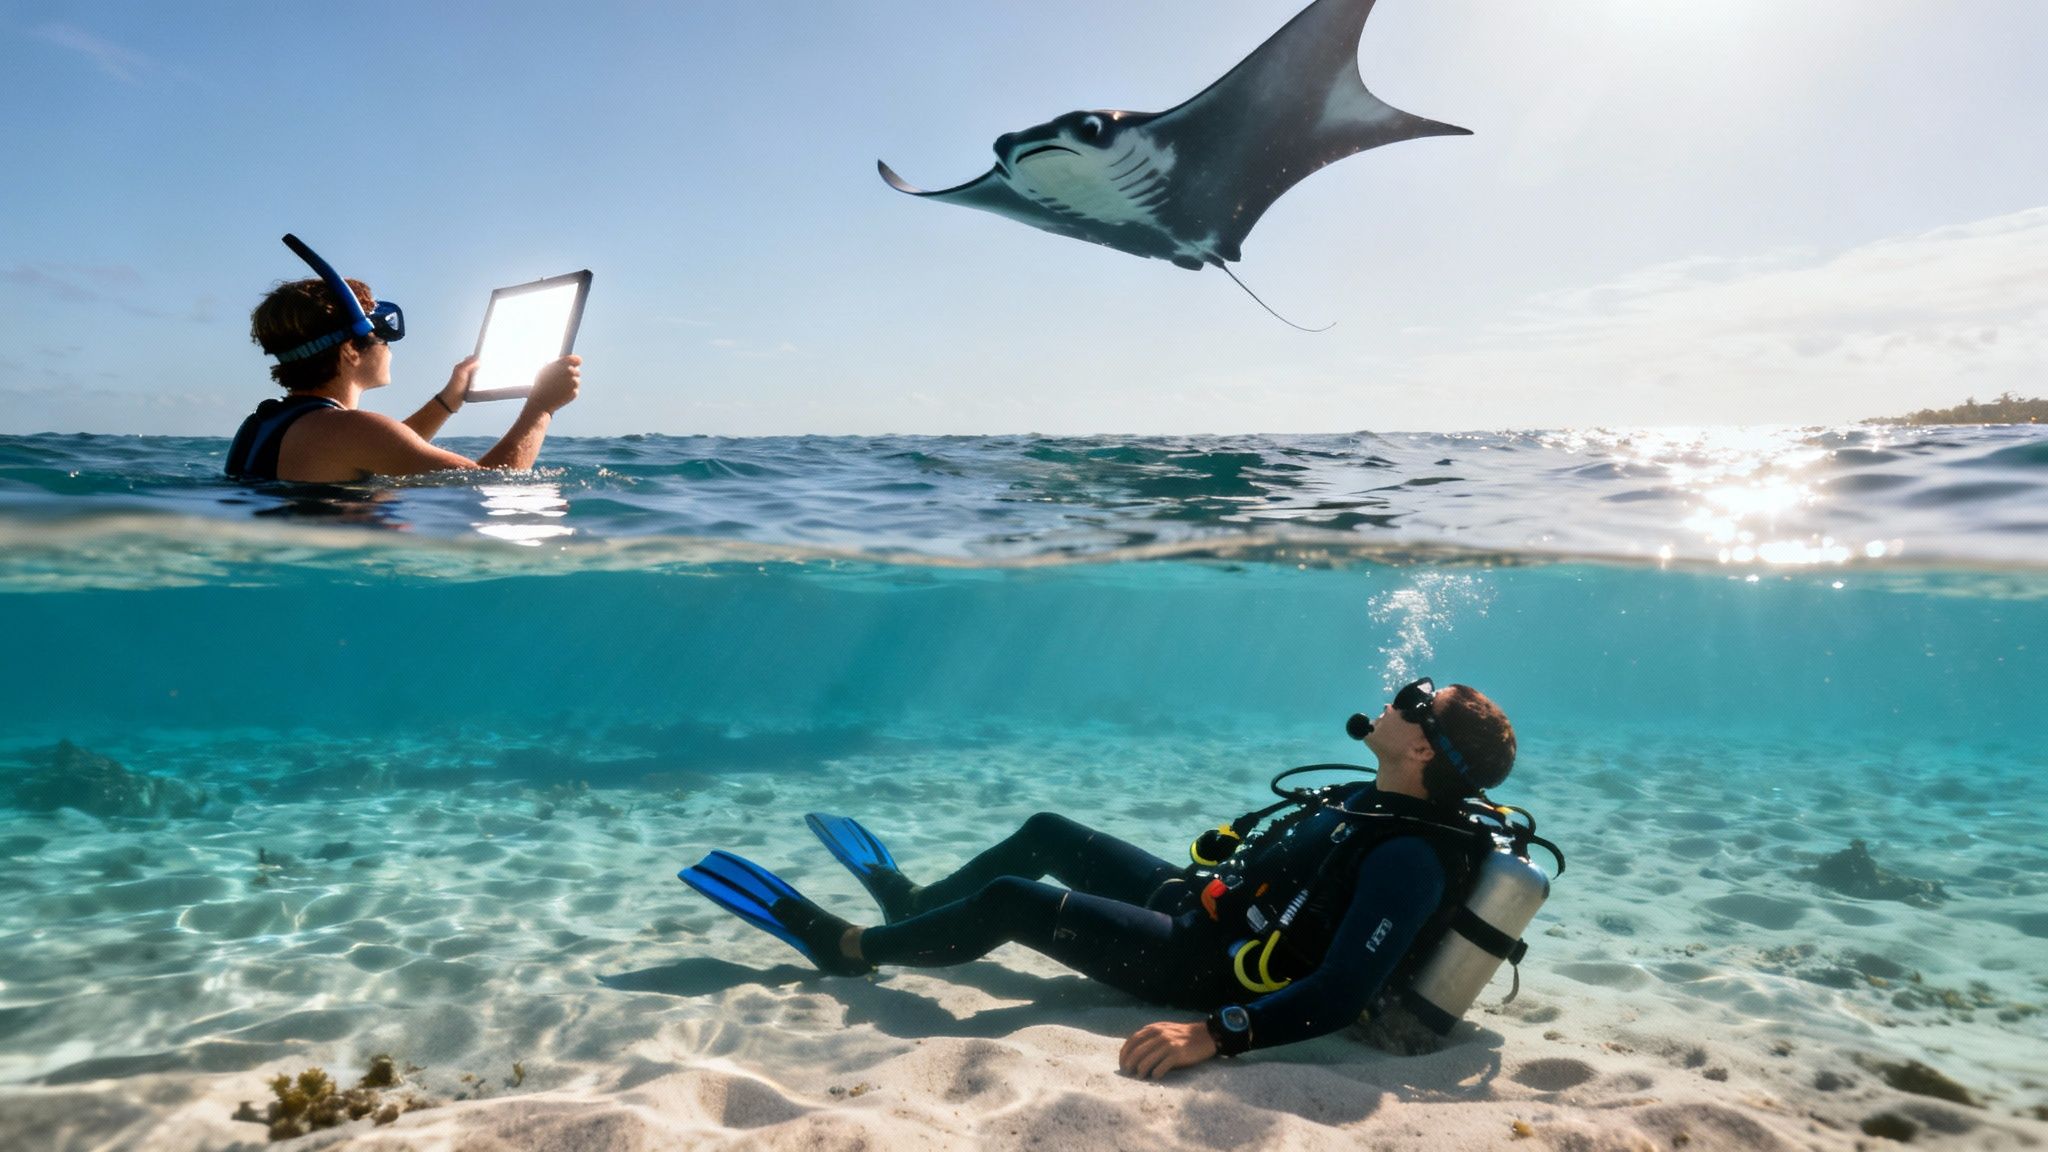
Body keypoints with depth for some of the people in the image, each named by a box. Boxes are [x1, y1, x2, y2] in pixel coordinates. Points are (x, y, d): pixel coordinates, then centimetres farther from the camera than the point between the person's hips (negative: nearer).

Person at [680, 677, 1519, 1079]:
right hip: (1199, 900, 9)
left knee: (1008, 902, -12)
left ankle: (848, 949, 12)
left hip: (1203, 963, -9)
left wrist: (1213, 1033, -45)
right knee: (1044, 834, 15)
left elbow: (1342, 996, -38)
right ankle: (908, 903, 36)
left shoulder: (1410, 858, -28)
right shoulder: (1375, 799, 0)